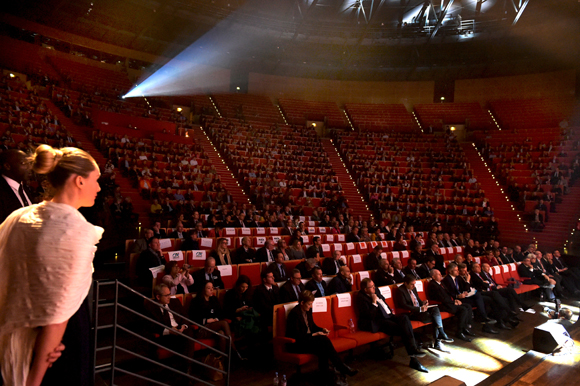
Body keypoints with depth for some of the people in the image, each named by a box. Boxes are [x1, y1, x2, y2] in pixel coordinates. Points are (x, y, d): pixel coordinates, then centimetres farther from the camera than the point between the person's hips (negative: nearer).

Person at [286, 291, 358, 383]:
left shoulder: (307, 310, 6)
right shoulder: (294, 313, -19)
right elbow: (297, 336, -21)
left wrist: (322, 330, 1)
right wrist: (314, 334, -22)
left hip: (307, 338, 8)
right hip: (296, 344, -8)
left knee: (322, 348, -27)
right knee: (323, 340, -28)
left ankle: (324, 374, -18)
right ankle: (342, 368, -20)